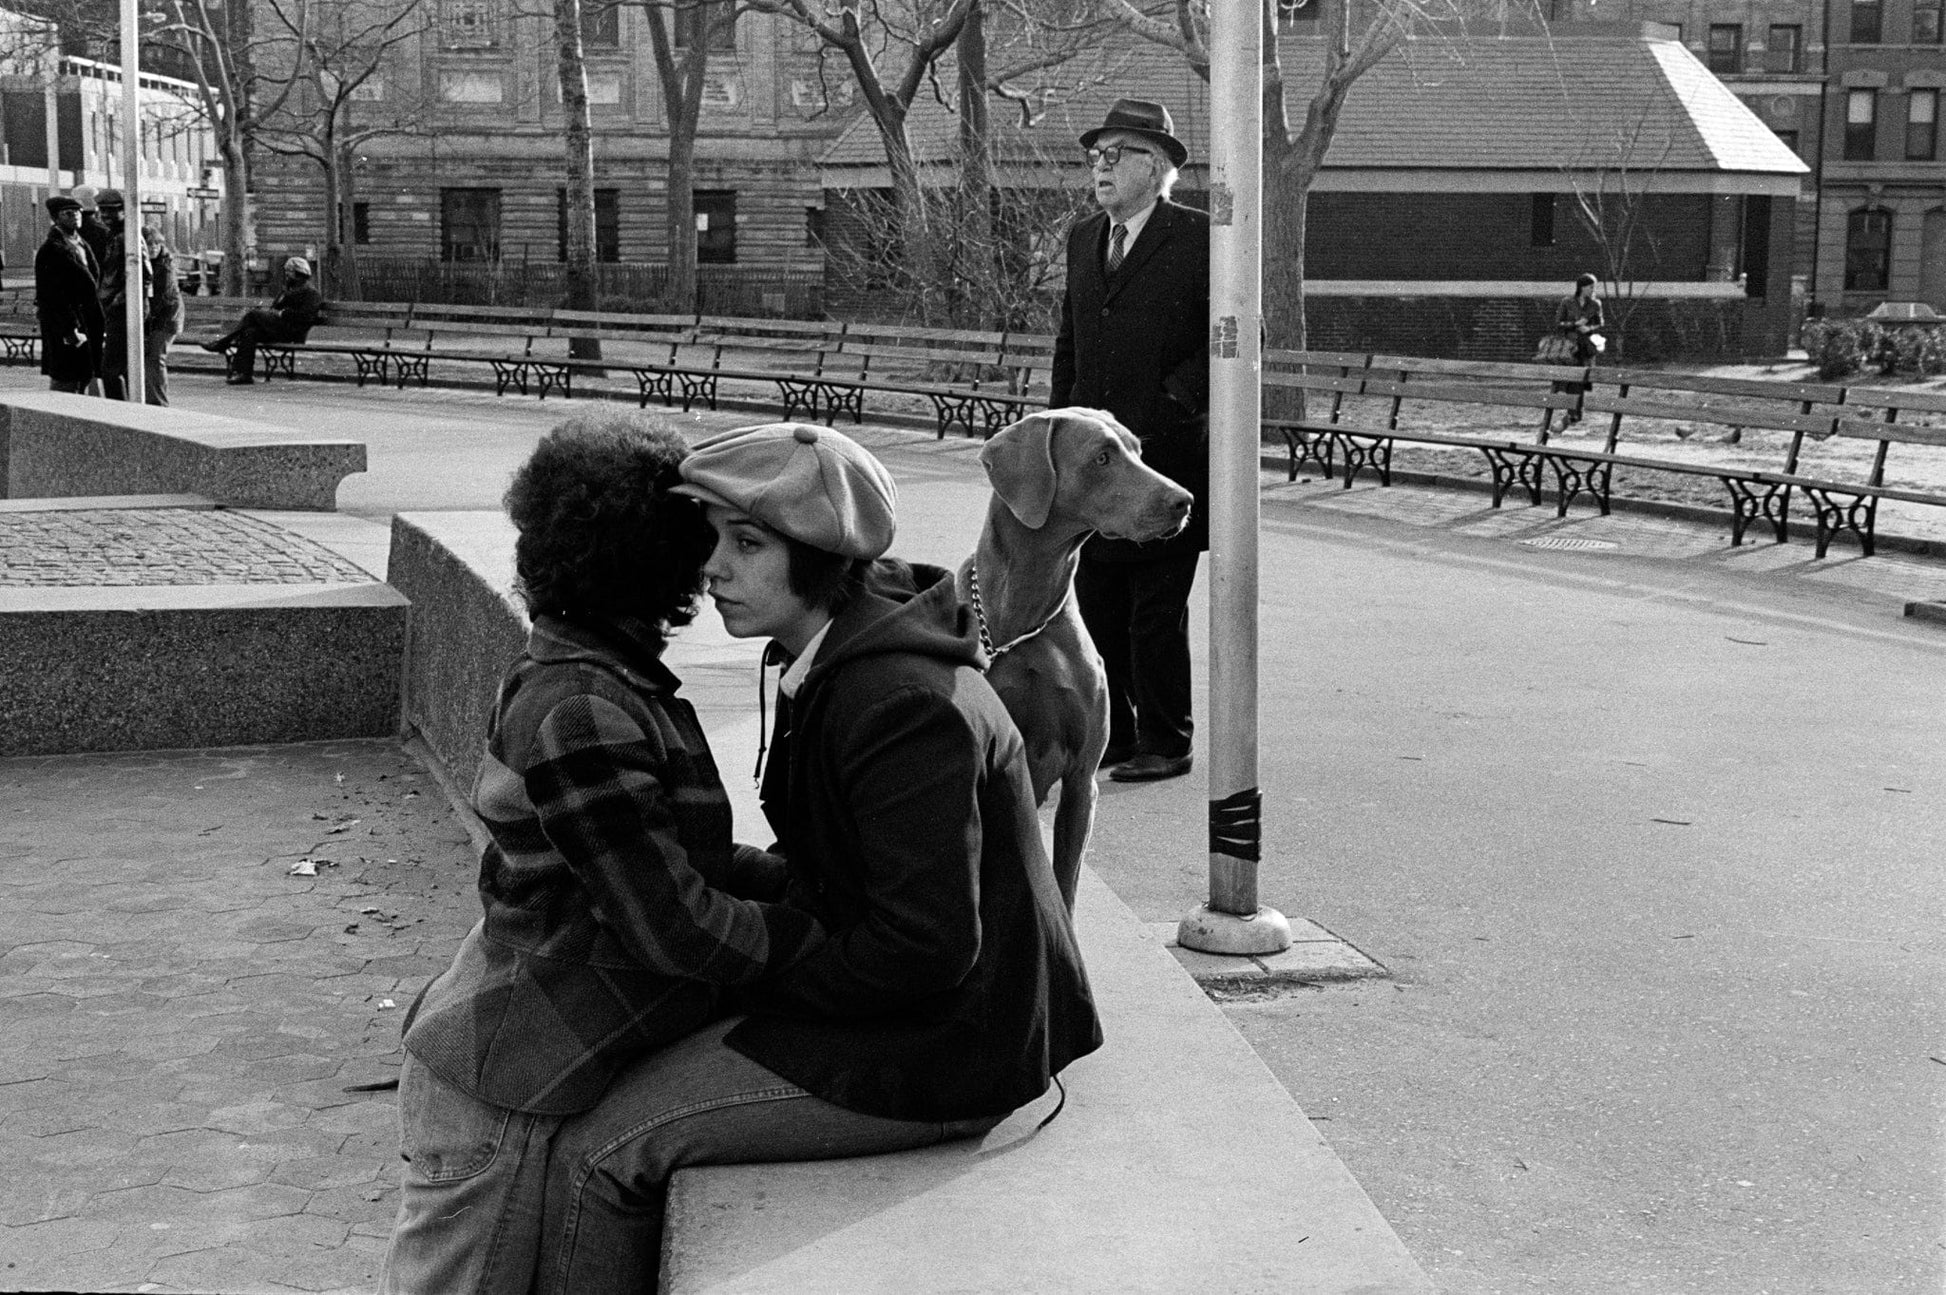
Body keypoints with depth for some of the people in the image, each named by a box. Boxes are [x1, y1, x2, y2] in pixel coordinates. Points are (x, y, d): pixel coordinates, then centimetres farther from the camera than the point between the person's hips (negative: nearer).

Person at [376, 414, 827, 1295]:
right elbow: (675, 929, -22)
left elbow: (674, 860, 12)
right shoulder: (576, 711, -24)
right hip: (499, 1095, -9)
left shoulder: (611, 685, 9)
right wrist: (818, 930, -10)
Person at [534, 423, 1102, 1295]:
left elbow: (926, 943, -27)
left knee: (598, 1156, -10)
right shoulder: (843, 661, 7)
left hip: (934, 1057, -10)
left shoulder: (903, 705, -26)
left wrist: (759, 982, -14)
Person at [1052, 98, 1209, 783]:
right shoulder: (1083, 239, 15)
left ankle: (1165, 743, 13)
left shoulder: (1199, 238, -5)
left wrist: (1173, 400, -14)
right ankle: (1109, 735, 22)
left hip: (1166, 454, -6)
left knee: (1157, 612, 0)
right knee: (1094, 606, 10)